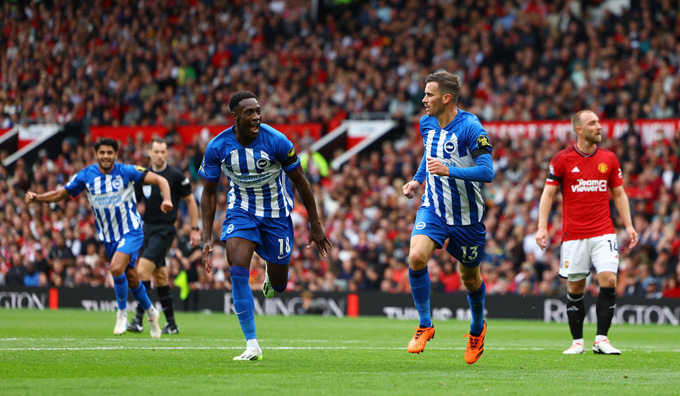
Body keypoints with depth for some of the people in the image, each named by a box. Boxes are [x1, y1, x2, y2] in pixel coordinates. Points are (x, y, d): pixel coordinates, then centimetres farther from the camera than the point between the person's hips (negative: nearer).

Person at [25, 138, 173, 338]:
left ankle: (122, 313, -5)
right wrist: (36, 197, -14)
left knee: (116, 268, -25)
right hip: (109, 237, 4)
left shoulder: (126, 171, -12)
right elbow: (60, 194, 3)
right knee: (131, 279, 10)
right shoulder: (86, 175, -4)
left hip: (131, 231, -4)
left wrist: (166, 199, -33)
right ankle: (150, 312, 35)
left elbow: (159, 180, -14)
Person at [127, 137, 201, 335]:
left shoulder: (176, 176, -8)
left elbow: (190, 201, 0)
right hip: (147, 228, 6)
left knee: (143, 270, -19)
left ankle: (139, 319, -19)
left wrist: (195, 229, -1)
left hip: (165, 230, -6)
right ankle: (171, 324, 18)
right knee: (160, 278, 10)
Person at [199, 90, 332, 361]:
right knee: (237, 270, -21)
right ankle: (252, 345, -17)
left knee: (278, 284, 6)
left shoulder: (276, 141, -22)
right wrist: (207, 238, -8)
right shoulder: (217, 147, -17)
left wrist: (315, 225, -4)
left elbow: (300, 181, -8)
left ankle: (271, 272, 49)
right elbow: (209, 192, -3)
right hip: (241, 209, 1)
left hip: (276, 212, 0)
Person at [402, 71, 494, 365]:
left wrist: (449, 170, -34)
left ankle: (477, 328, 42)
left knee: (470, 279, 12)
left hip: (467, 216, -4)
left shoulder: (470, 128, -19)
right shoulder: (427, 123, 2)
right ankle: (425, 325, -8)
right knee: (416, 257, -23)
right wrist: (418, 179, 10)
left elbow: (487, 172, -24)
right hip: (433, 208, 4)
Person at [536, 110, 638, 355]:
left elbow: (619, 194, 14)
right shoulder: (562, 159, -2)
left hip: (603, 232, 2)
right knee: (575, 288, 3)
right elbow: (548, 194, 0)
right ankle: (577, 342, 14)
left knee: (608, 280, -13)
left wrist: (628, 225, 6)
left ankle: (601, 340, -8)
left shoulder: (609, 159, 7)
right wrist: (542, 227, -9)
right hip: (573, 234, -2)